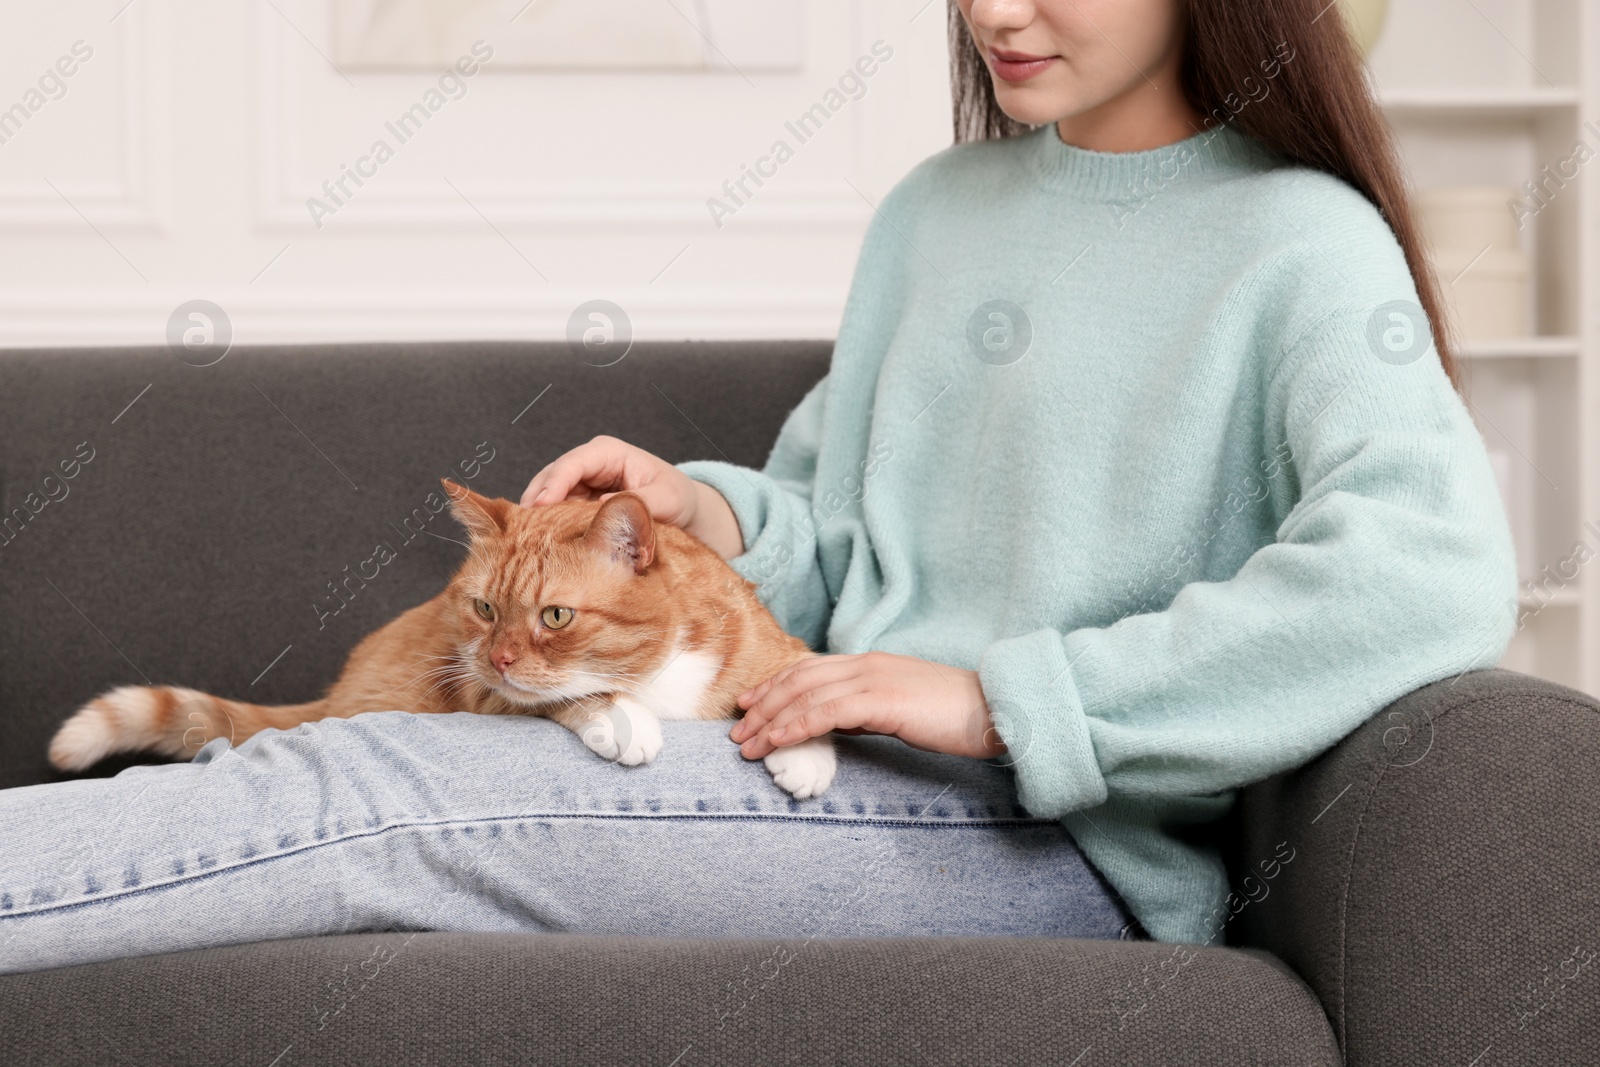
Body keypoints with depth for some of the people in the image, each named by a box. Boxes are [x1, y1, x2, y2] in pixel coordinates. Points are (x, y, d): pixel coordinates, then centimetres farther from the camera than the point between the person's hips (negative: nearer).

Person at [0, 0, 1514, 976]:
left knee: (379, 795, -21)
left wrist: (1001, 695, -20)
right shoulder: (936, 210, 17)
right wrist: (719, 516, -1)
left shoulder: (1302, 246, -4)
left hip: (1066, 842, -7)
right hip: (851, 785, 7)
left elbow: (1436, 577, -21)